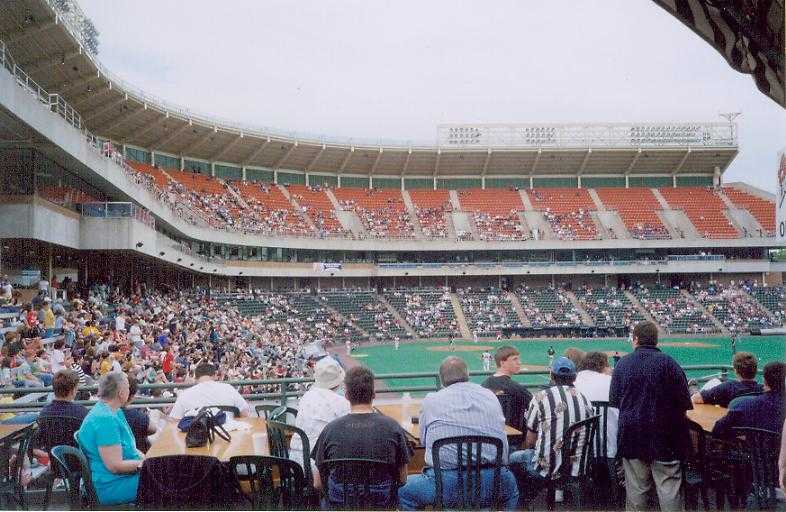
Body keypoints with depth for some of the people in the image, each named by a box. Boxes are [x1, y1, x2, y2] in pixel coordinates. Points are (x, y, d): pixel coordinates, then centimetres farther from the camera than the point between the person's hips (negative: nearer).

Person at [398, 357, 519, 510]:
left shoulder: (431, 400, 2)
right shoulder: (490, 396, 11)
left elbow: (423, 440, 13)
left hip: (446, 486, -2)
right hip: (490, 483, 3)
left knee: (404, 491, 25)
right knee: (510, 484, 37)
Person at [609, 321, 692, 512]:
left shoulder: (623, 363, 1)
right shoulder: (668, 363, -7)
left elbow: (613, 401, 7)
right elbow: (684, 402, -7)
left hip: (631, 433, 2)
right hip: (664, 435, -2)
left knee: (636, 488, 9)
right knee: (669, 487, 3)